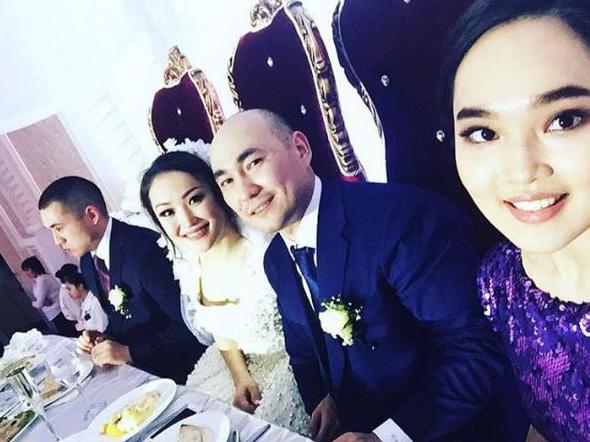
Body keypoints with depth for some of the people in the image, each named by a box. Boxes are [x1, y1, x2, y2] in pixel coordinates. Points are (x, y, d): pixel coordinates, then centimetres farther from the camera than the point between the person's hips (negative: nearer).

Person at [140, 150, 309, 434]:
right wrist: (241, 378, -2)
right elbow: (221, 332, 9)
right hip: (243, 363, 6)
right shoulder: (186, 267, -5)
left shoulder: (267, 246, -26)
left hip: (295, 358, -5)